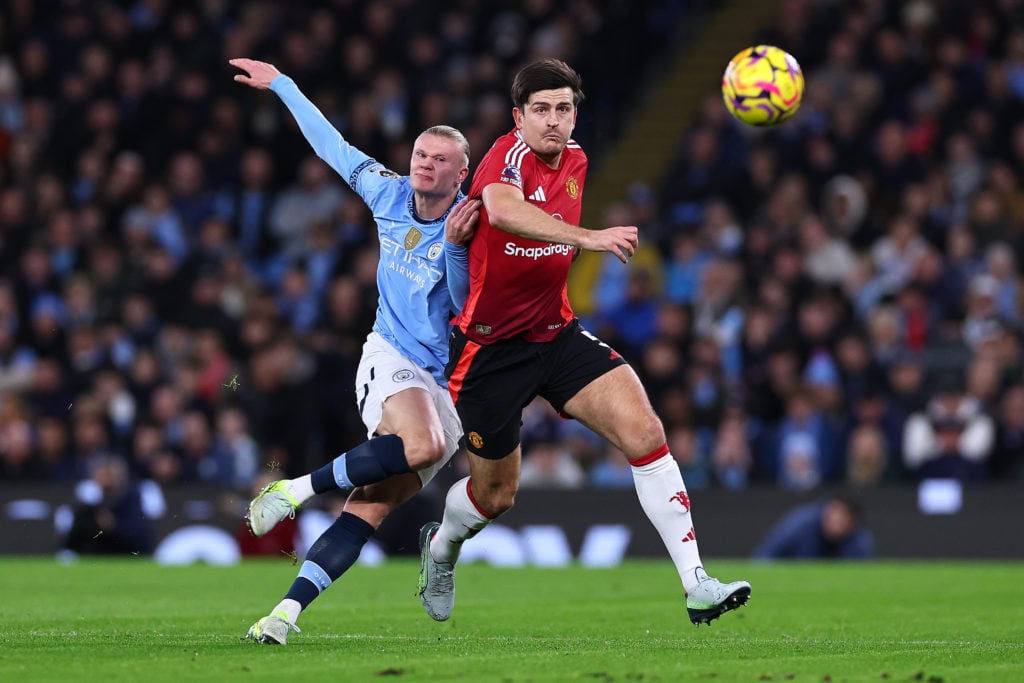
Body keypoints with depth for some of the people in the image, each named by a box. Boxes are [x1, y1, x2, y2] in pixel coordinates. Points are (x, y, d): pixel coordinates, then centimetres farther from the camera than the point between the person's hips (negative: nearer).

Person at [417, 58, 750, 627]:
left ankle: (697, 585, -19)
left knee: (645, 432, -17)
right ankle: (441, 545, 47)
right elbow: (502, 209, -45)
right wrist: (587, 237, -54)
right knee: (496, 494, 9)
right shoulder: (511, 155, -19)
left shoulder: (575, 161, 5)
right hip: (490, 348, -5)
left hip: (557, 334, 5)